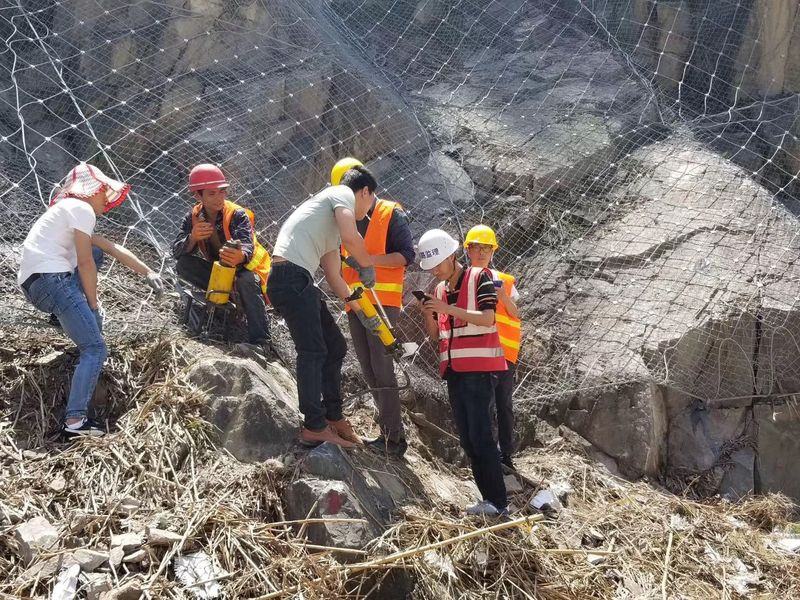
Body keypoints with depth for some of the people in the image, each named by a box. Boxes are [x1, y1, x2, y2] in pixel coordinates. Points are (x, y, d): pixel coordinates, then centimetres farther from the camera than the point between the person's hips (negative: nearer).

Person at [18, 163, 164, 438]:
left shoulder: (69, 210, 29)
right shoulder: (82, 209, -1)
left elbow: (114, 249, 29)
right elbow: (84, 263, -7)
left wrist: (147, 272, 27)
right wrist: (93, 304, 2)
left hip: (33, 283, 9)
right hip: (51, 279, -9)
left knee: (97, 251, 26)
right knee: (95, 349, -12)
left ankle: (68, 316, 23)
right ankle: (75, 420, -25)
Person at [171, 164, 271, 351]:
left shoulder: (237, 214, -20)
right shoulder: (194, 217, -8)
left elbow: (247, 247, -37)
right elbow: (176, 252, -15)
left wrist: (240, 256, -63)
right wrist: (192, 238, -37)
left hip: (246, 267, -4)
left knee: (246, 281, -39)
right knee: (183, 265, -18)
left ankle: (261, 342, -33)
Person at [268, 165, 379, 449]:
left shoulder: (332, 229, 28)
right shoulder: (343, 193, 2)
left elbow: (334, 277, 28)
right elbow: (351, 238, -17)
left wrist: (361, 310, 30)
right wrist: (368, 266, 0)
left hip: (301, 282, 10)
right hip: (291, 275, -10)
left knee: (335, 347, 15)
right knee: (313, 352, -9)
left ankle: (333, 417, 22)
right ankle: (315, 427, -5)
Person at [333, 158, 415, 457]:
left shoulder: (391, 215, 0)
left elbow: (406, 255, -9)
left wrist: (368, 260, -20)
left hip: (382, 301, -7)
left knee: (381, 367, -13)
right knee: (369, 371, 7)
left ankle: (393, 438, -10)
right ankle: (390, 431, 14)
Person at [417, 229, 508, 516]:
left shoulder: (480, 277, -4)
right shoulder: (439, 289, 15)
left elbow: (487, 318, -16)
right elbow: (435, 334, 16)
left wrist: (448, 308, -22)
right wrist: (428, 315, -4)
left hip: (476, 368, -7)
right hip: (453, 370, 7)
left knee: (480, 436, -12)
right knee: (467, 439, 6)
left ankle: (498, 503, -8)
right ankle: (489, 500, 11)